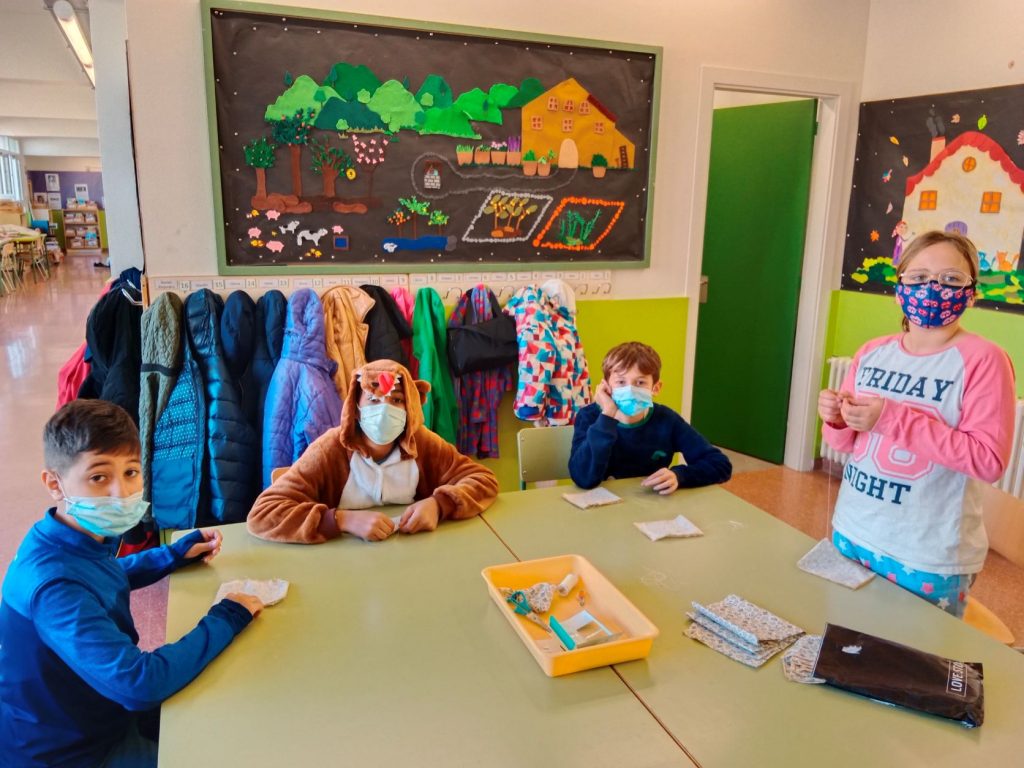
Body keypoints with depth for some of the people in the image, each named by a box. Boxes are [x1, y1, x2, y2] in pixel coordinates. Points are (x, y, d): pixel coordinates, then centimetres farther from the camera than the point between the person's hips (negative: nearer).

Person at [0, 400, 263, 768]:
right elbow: (141, 681, -42)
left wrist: (176, 554, 7)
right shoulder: (54, 585, -36)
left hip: (100, 710, 8)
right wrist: (226, 618, -29)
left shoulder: (82, 538, -8)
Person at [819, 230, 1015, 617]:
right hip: (852, 533, 5)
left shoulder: (982, 359, -13)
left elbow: (989, 460, -19)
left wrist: (893, 419, -25)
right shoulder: (872, 352, 2)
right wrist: (836, 420, -12)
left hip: (927, 557, -5)